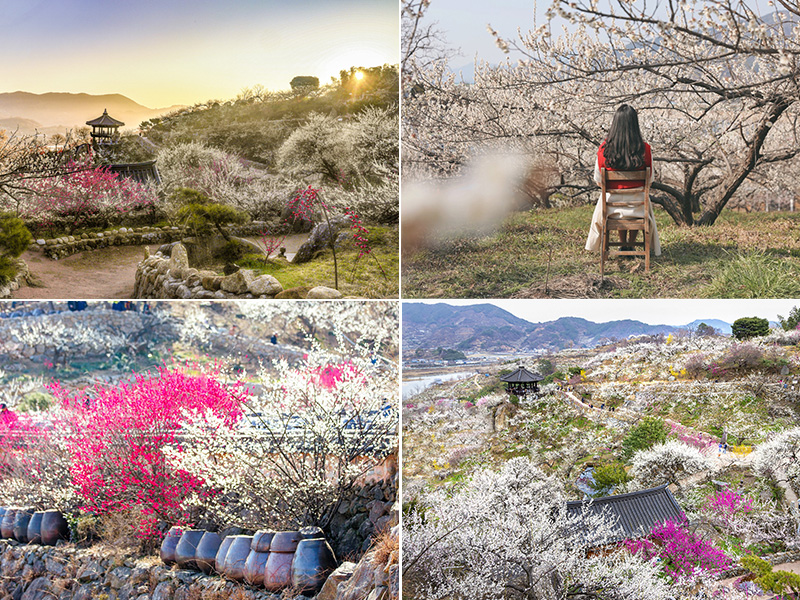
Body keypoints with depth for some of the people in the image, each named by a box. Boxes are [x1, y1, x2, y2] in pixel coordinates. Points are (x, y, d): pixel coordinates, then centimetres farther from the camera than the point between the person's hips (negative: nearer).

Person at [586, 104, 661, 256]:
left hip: (612, 202, 0)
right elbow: (650, 179, -4)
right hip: (637, 203, 0)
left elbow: (598, 180, -5)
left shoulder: (604, 149, -16)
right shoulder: (645, 149, -16)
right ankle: (631, 245, 45)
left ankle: (624, 245, 44)